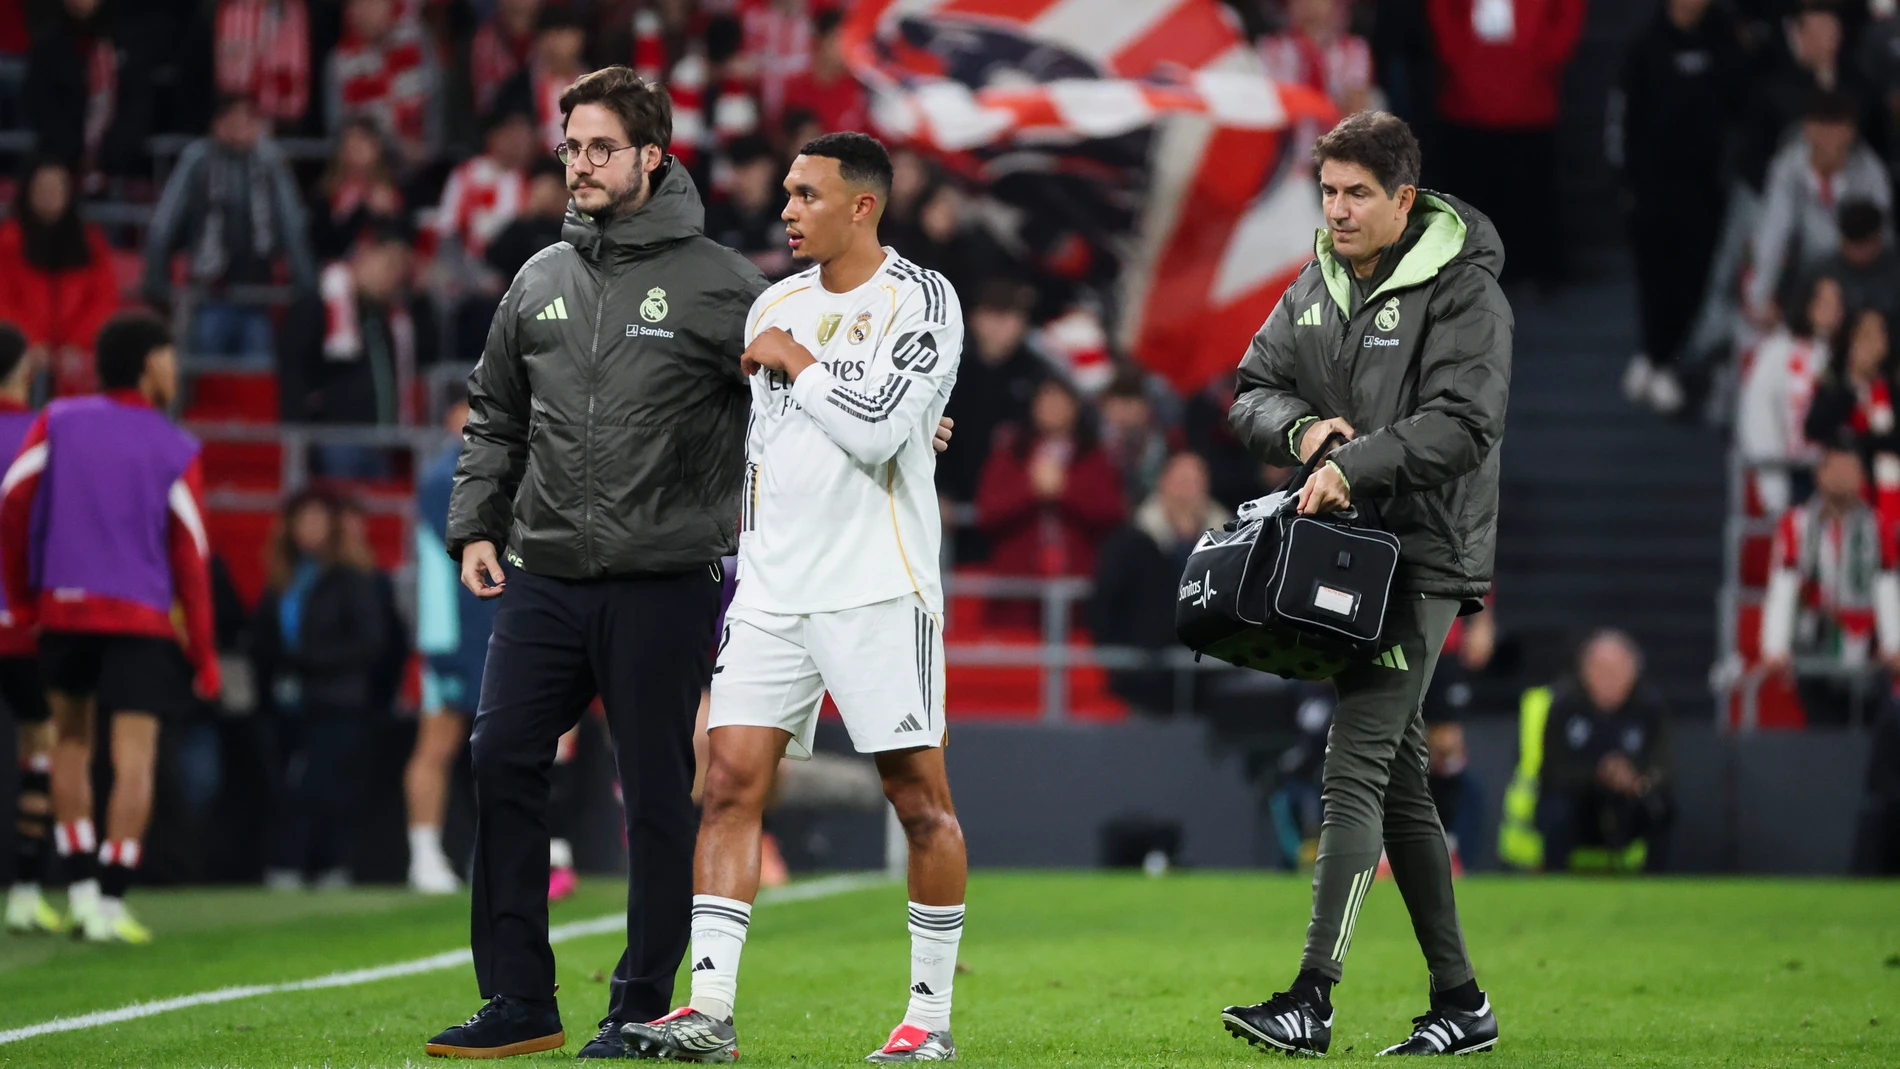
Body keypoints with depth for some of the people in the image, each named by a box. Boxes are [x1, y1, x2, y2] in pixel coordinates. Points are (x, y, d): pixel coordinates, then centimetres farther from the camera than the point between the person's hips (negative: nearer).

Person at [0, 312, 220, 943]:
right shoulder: (176, 452, -1)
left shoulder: (59, 423, 5)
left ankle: (80, 888, 14)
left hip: (63, 608, 3)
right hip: (143, 620, -3)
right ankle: (110, 904, -9)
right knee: (134, 760, -2)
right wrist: (204, 655, 2)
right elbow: (191, 558, -3)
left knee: (71, 741, 19)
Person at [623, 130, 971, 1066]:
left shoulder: (921, 302, -6)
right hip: (774, 591, 6)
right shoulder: (773, 306, 15)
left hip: (880, 587, -6)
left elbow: (877, 429, -19)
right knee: (731, 782, -5)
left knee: (920, 798, -1)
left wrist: (796, 360, -7)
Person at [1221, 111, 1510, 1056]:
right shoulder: (1317, 284, 14)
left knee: (1354, 766, -16)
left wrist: (1355, 462, -26)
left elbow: (1463, 422, -19)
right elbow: (1252, 392, 13)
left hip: (1423, 559, -8)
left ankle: (1314, 997, -20)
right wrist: (1302, 428, -8)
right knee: (1398, 780, 10)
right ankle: (1460, 1002, 16)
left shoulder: (1462, 293, -9)